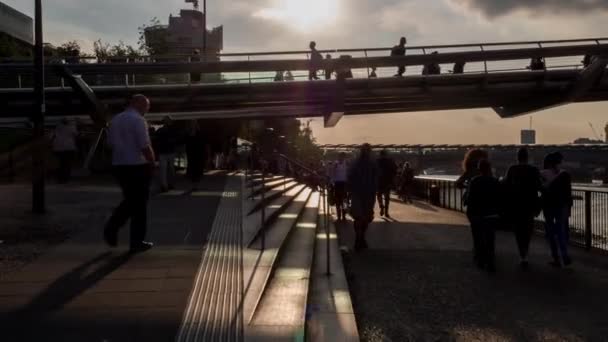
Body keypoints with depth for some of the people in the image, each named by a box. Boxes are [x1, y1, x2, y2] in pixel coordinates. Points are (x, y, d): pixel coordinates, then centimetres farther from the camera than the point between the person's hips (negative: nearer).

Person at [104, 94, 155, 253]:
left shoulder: (115, 120, 10)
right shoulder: (138, 120, -13)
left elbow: (110, 143, 16)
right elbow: (145, 146, -18)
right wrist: (152, 162, -6)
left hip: (118, 165, 7)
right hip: (137, 166, -7)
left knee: (129, 201, 20)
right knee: (139, 204, 4)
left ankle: (111, 228, 3)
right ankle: (137, 242, 10)